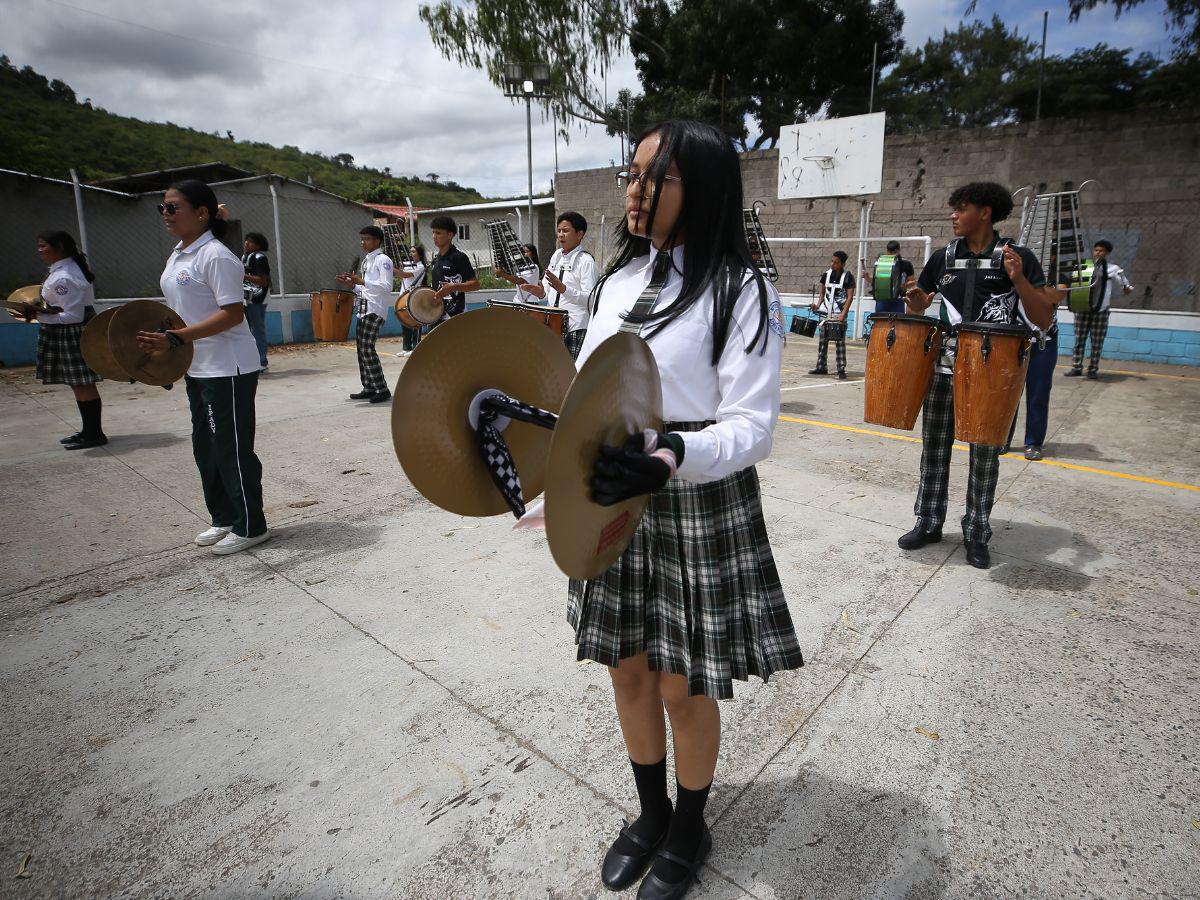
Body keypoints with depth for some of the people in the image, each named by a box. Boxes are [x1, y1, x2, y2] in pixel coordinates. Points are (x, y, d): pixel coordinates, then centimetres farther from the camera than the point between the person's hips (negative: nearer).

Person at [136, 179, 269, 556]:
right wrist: (160, 340, 8)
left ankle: (250, 527, 11)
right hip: (197, 368, 10)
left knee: (231, 448, -2)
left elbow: (233, 314, -22)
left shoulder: (215, 256, -15)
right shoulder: (177, 256, 13)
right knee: (205, 446, 15)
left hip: (228, 369, -10)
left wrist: (176, 338, -25)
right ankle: (224, 519, 29)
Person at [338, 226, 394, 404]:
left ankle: (382, 390, -8)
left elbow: (387, 287, -19)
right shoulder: (365, 261, 20)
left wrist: (363, 281, -25)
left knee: (367, 348, -13)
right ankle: (369, 388, 17)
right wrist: (352, 284, 10)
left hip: (375, 310, -9)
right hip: (364, 309, 9)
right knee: (362, 348, 9)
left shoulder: (383, 260, -8)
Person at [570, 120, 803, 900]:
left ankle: (690, 831, 41)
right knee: (628, 670, 18)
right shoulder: (620, 279, 7)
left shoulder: (741, 292, -12)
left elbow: (752, 428, -17)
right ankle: (652, 813, 46)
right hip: (613, 502, 6)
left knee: (683, 687, 11)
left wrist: (668, 458, -35)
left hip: (698, 508, -6)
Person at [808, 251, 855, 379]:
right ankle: (821, 367, 15)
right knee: (822, 340, 6)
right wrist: (818, 305, 0)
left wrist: (843, 315, -17)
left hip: (839, 314, -5)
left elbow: (850, 297, -9)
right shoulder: (826, 274, 7)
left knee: (840, 342, -5)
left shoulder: (848, 277, -6)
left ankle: (841, 370, -3)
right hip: (826, 312, 5)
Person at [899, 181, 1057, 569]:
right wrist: (916, 299, -6)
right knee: (933, 448, 8)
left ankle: (977, 533, 21)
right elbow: (918, 307, 17)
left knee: (985, 454, 6)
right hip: (944, 367, 3)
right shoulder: (943, 258, 7)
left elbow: (1043, 321, -6)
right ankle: (929, 522, 22)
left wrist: (1018, 280, -20)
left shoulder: (1018, 258, -3)